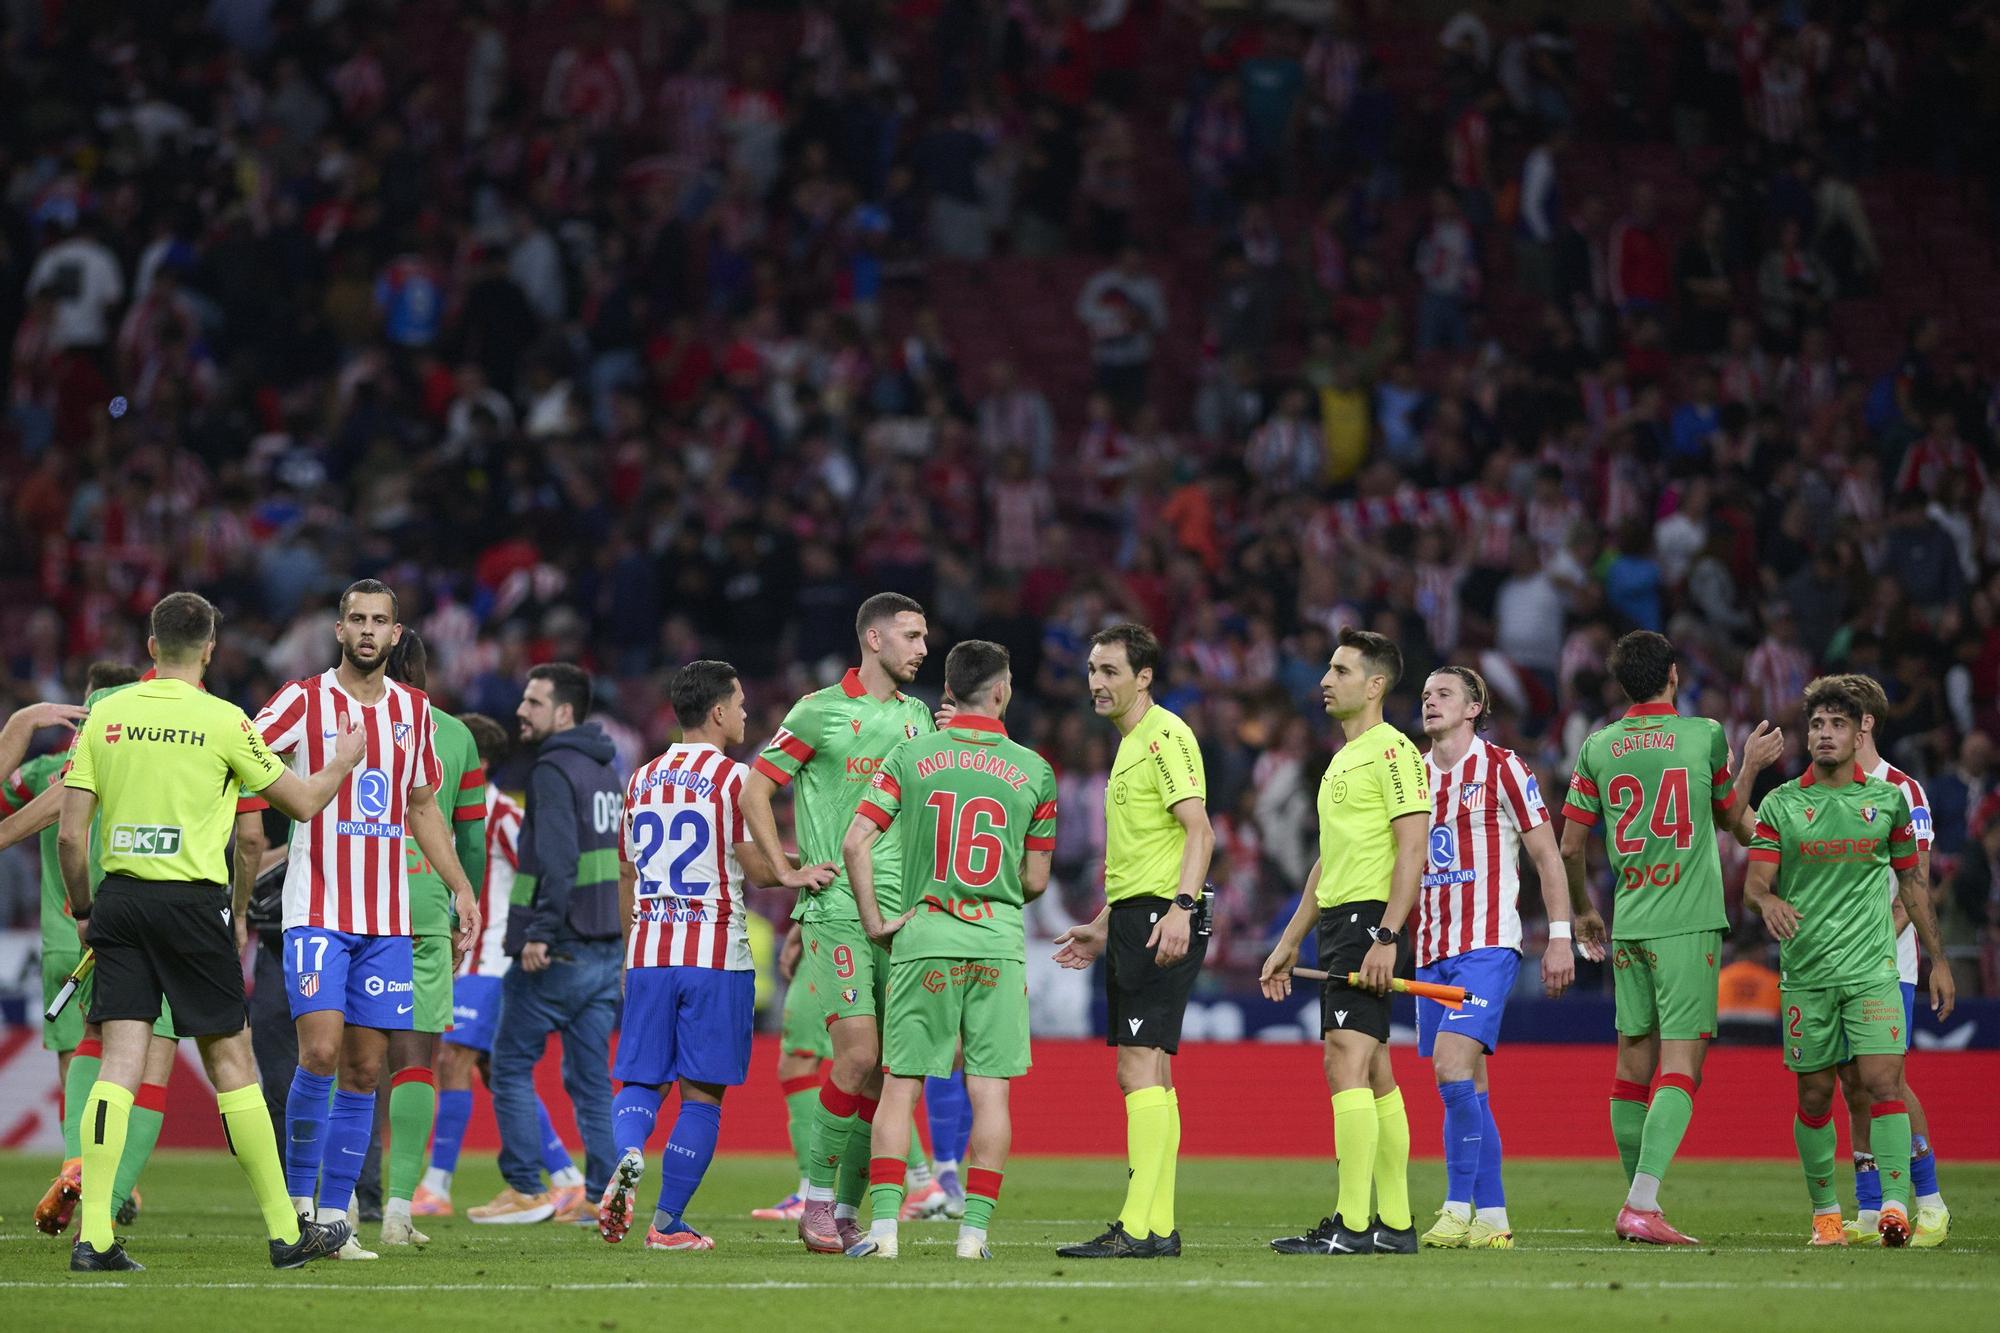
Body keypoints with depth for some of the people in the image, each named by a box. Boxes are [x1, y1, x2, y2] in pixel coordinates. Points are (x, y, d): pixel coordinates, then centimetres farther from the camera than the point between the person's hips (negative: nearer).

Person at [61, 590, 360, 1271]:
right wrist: (343, 760, 24)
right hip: (191, 901, -3)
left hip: (119, 897, 3)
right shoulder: (221, 721, -5)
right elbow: (303, 801, 4)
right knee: (231, 1061, 5)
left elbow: (70, 834, 3)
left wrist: (83, 909, 16)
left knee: (119, 1062, -1)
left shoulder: (106, 715, 5)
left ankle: (92, 1235, -11)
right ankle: (286, 1231, 12)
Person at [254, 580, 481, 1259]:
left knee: (365, 1070, 3)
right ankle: (299, 1198, -1)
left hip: (387, 921, 5)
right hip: (318, 910, -5)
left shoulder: (414, 709, 12)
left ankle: (334, 1217, 8)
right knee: (321, 1052, -17)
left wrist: (461, 888, 18)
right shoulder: (305, 700, -3)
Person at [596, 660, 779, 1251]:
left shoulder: (641, 780, 12)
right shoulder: (732, 778, -5)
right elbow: (759, 871, -9)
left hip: (647, 955, 4)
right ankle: (668, 1222, 1)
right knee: (701, 1092, 2)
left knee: (641, 1080, 9)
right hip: (716, 957, -4)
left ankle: (628, 1156, -23)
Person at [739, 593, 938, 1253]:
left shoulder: (918, 717, 16)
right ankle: (816, 1195, -3)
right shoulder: (821, 711, -1)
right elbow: (755, 791, 2)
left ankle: (847, 1209, 10)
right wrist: (786, 872, -2)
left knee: (887, 1068, 2)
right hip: (837, 908, -6)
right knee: (859, 1051, -16)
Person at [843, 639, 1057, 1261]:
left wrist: (875, 922, 4)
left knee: (900, 1087, 4)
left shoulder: (909, 756, 1)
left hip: (923, 937, 0)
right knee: (990, 1093, 3)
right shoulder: (1034, 770, 2)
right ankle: (974, 1229, 0)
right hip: (999, 943, 0)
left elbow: (854, 843, -5)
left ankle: (883, 1225, -3)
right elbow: (1035, 881, 8)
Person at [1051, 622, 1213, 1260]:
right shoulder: (1130, 743, 21)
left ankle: (1138, 1228, -18)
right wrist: (1102, 925, 29)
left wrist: (1179, 909, -30)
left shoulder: (1165, 736, -10)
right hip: (1133, 919, 11)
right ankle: (1158, 1226, 11)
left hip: (1162, 919, -11)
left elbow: (1200, 831, -19)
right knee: (1145, 1073, 9)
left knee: (1140, 1068, -14)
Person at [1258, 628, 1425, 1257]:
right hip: (1337, 923, 10)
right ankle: (1394, 1224, 12)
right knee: (1373, 1073, 10)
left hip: (1370, 923, -10)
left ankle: (1352, 1225, -18)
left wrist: (1387, 935, -23)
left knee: (1346, 1062, -15)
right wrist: (1289, 942, 26)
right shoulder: (1343, 758, 20)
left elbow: (1412, 849, -16)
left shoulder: (1392, 750, -9)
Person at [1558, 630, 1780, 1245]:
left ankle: (1636, 1199, 20)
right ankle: (1644, 1206, -20)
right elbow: (1731, 816, 14)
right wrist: (1752, 763, 30)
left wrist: (1582, 911, 24)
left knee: (1633, 1062, 12)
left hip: (1629, 926, 4)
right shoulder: (1706, 735, -1)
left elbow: (1570, 847, 8)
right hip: (1689, 925, -4)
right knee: (1681, 1065, -8)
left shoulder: (1598, 748, 5)